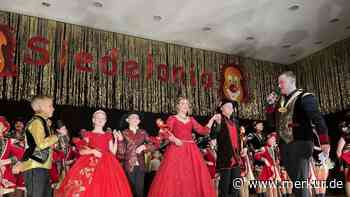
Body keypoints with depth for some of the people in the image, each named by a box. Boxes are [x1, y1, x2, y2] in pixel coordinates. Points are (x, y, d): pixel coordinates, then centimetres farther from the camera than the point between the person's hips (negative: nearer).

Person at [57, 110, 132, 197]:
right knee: (89, 190, -11)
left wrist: (116, 139, -2)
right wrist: (93, 151, -16)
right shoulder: (88, 134, 9)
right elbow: (81, 151, -1)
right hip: (90, 164, -2)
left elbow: (113, 153, 6)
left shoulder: (109, 136, 15)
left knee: (106, 190, -7)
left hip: (106, 165, 2)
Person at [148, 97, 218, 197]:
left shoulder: (191, 120, 18)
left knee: (193, 177, -1)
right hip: (176, 149, -3)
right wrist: (175, 139, -21)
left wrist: (212, 119, 6)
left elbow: (203, 130, 10)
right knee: (174, 176, -10)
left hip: (191, 151, 4)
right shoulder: (172, 118, 8)